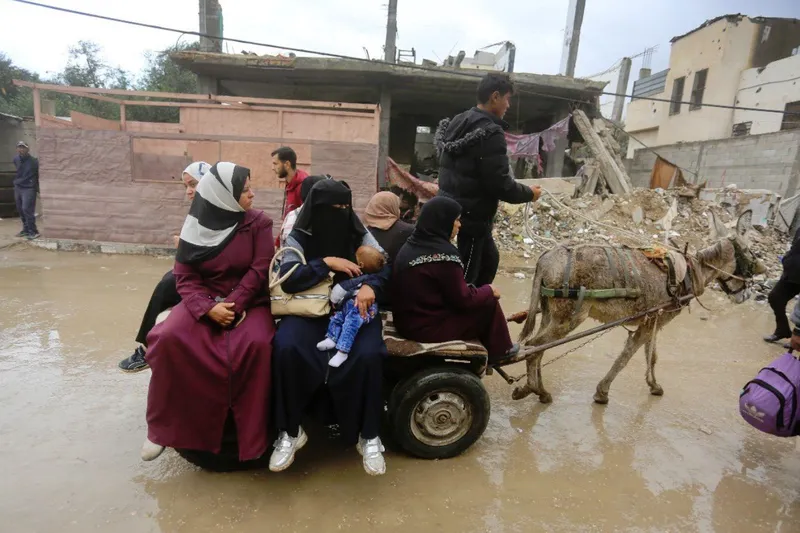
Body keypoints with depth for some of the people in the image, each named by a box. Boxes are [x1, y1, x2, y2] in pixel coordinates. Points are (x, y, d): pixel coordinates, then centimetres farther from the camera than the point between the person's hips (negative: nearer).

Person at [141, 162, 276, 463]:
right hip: (205, 300, 2)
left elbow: (260, 270, -9)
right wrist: (209, 308, -19)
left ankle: (253, 434, -16)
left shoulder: (259, 223, -2)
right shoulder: (196, 226, 2)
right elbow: (185, 277, -2)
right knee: (169, 338, -25)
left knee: (257, 344, -32)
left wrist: (233, 305, -20)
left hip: (249, 302, -2)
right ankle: (163, 426, -3)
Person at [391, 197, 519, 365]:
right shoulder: (444, 253, -23)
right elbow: (463, 299, -15)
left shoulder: (411, 245, 4)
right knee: (490, 302, 2)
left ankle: (495, 349, 33)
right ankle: (498, 351, 22)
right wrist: (489, 290, 2)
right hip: (429, 327, -9)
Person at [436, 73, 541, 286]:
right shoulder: (490, 134, -21)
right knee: (464, 276, 3)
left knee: (489, 259, 26)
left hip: (451, 208, 10)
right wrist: (529, 193, -3)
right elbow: (500, 184, -22)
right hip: (470, 216, -10)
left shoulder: (458, 122, 8)